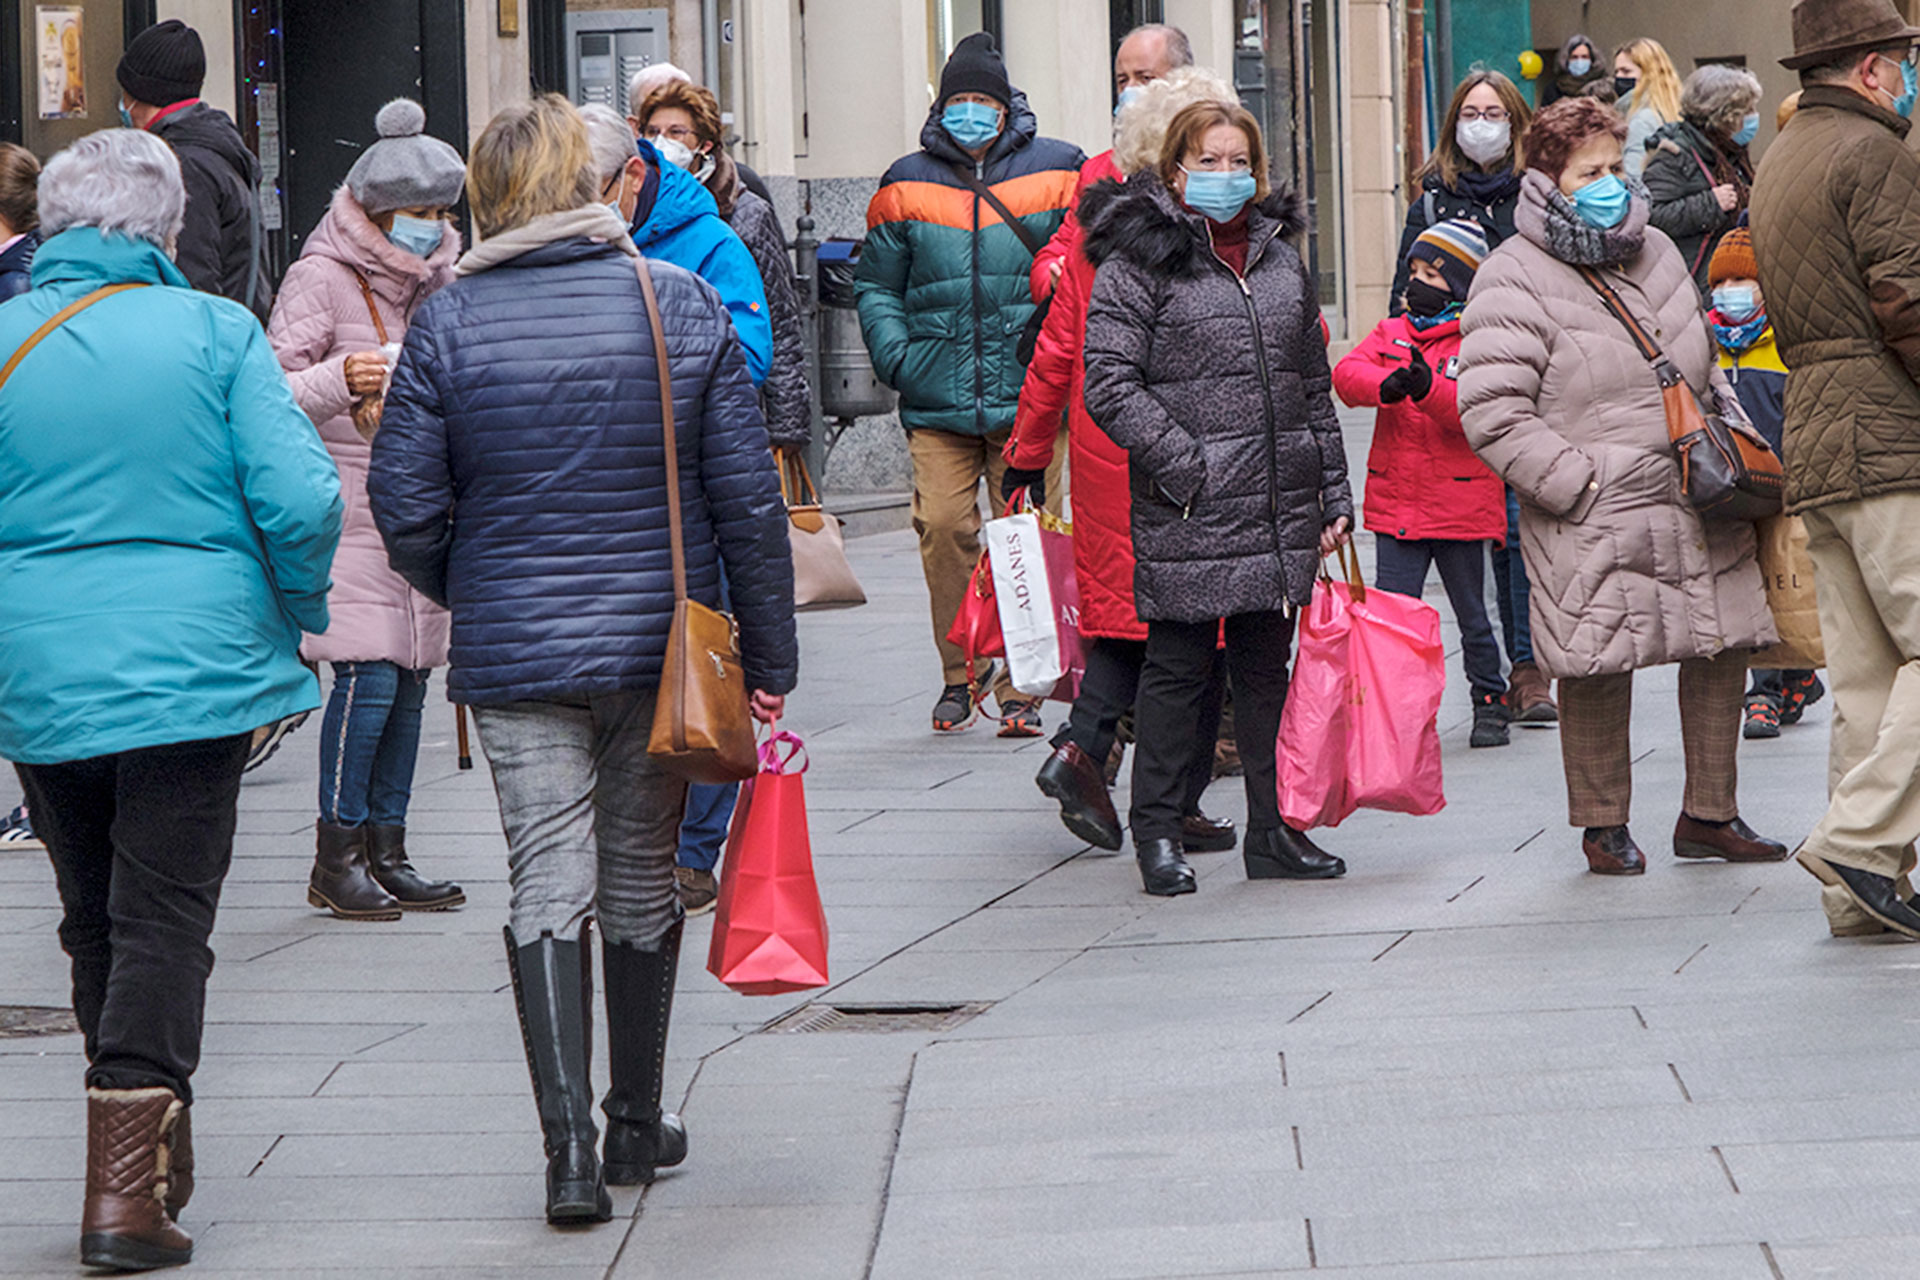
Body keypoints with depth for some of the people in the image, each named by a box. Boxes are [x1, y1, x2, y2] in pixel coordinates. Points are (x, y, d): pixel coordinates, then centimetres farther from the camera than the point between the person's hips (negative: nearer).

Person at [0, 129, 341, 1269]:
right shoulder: (215, 332, -6)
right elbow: (301, 499, -12)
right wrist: (300, 609, 6)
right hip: (192, 662, -3)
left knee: (95, 919, 17)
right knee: (163, 918, 0)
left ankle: (154, 1156, 28)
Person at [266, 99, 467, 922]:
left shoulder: (436, 278, 14)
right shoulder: (322, 278, -8)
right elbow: (274, 391, -15)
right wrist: (340, 379, -31)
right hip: (348, 507, -7)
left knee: (410, 681, 6)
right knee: (370, 676, -13)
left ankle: (387, 854, 13)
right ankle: (336, 860, -3)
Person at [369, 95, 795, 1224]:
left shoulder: (449, 324, -5)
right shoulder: (682, 304, -4)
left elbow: (406, 507, -4)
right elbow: (748, 497, -3)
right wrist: (770, 655, 4)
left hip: (513, 656, -1)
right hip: (661, 649, 1)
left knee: (548, 889, 2)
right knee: (643, 880, 14)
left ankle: (570, 1145, -10)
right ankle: (639, 1125, 26)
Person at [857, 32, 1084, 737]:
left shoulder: (1058, 176, 5)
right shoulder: (907, 186, 10)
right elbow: (876, 284, 17)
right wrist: (896, 356, 1)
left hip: (1028, 394, -1)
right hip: (937, 401, 1)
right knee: (943, 527, -8)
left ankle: (1021, 686, 5)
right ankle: (961, 671, 10)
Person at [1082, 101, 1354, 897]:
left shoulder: (1281, 257, 16)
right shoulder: (1139, 262, -4)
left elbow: (1314, 385, 19)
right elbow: (1109, 383, -11)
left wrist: (1333, 495, 14)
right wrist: (1183, 465, -16)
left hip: (1280, 512, 6)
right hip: (1189, 515, -6)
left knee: (1266, 667, 11)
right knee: (1177, 667, 1)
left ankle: (1273, 830, 17)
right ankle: (1157, 832, 9)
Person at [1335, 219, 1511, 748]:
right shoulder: (1392, 333, 9)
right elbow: (1347, 373, -7)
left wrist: (1428, 389, -35)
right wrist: (1384, 384, -28)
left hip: (1460, 504, -3)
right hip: (1396, 502, 3)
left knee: (1471, 614, 10)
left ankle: (1489, 702, 24)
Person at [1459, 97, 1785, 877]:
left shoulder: (1656, 255, 16)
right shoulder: (1515, 280, -7)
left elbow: (1705, 368, 30)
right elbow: (1491, 416, -14)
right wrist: (1585, 484, -16)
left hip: (1699, 514, 6)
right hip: (1594, 528, -6)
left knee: (1723, 649, 7)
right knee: (1598, 670, -2)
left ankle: (1709, 813, 22)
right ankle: (1603, 824, 16)